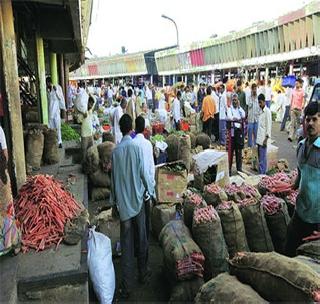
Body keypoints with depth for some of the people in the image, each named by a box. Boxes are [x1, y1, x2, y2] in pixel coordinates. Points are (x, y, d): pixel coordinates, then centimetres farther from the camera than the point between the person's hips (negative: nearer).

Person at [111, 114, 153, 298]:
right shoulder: (137, 148, -10)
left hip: (123, 202, 1)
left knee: (126, 244, 5)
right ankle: (143, 274, 31)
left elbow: (114, 178, 3)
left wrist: (114, 200, 14)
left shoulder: (115, 151, -3)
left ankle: (126, 287, 9)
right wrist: (150, 189, 10)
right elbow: (144, 173, -7)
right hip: (138, 199, -1)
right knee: (141, 239, 15)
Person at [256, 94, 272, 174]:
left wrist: (266, 138, -16)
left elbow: (268, 126, -13)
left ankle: (262, 174, -4)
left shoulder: (267, 111, -9)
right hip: (259, 138, 8)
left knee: (262, 159, -7)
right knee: (260, 158, 12)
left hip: (263, 139, -8)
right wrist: (258, 138, 16)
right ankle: (262, 174, 19)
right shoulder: (261, 111, 16)